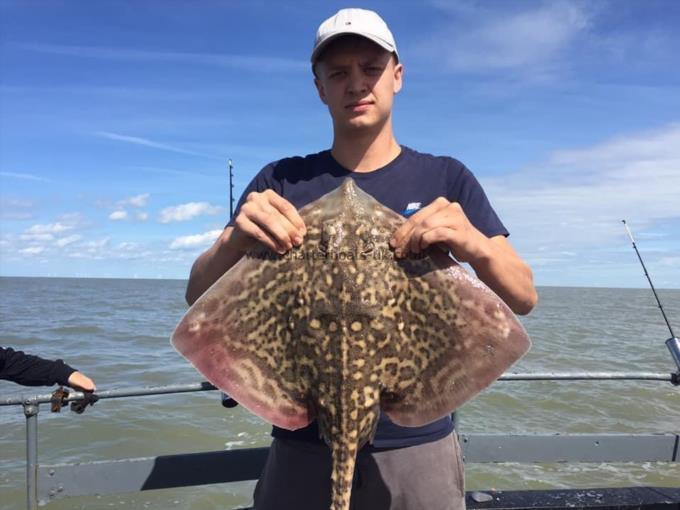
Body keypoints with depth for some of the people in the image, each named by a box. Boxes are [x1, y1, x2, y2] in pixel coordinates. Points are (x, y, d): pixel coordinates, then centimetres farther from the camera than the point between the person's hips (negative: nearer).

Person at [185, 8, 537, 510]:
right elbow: (198, 297, -4)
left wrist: (476, 246, -27)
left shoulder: (446, 178, -1)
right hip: (303, 447, 1)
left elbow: (524, 298, -6)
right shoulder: (282, 181, -1)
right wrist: (235, 238, -25)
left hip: (419, 446, 1)